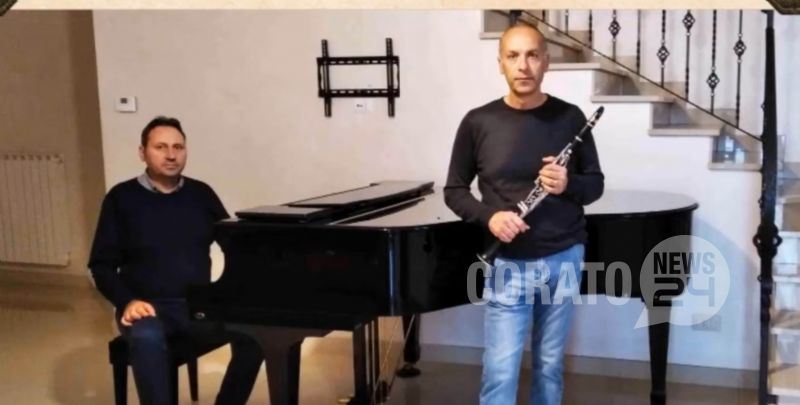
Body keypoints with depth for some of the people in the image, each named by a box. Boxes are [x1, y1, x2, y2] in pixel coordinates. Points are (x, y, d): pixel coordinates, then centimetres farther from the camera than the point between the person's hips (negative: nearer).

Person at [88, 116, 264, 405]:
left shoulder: (201, 194, 8)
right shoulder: (122, 198, 2)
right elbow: (102, 264, 1)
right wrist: (128, 301, -16)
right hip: (146, 306, -2)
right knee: (147, 339, -38)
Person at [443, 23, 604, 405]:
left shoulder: (569, 118, -1)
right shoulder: (478, 122, -4)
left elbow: (596, 184, 6)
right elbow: (454, 190, 3)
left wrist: (568, 184, -17)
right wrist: (488, 216, -17)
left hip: (564, 260, 2)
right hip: (506, 264, -1)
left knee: (550, 365, 14)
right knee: (499, 373, -3)